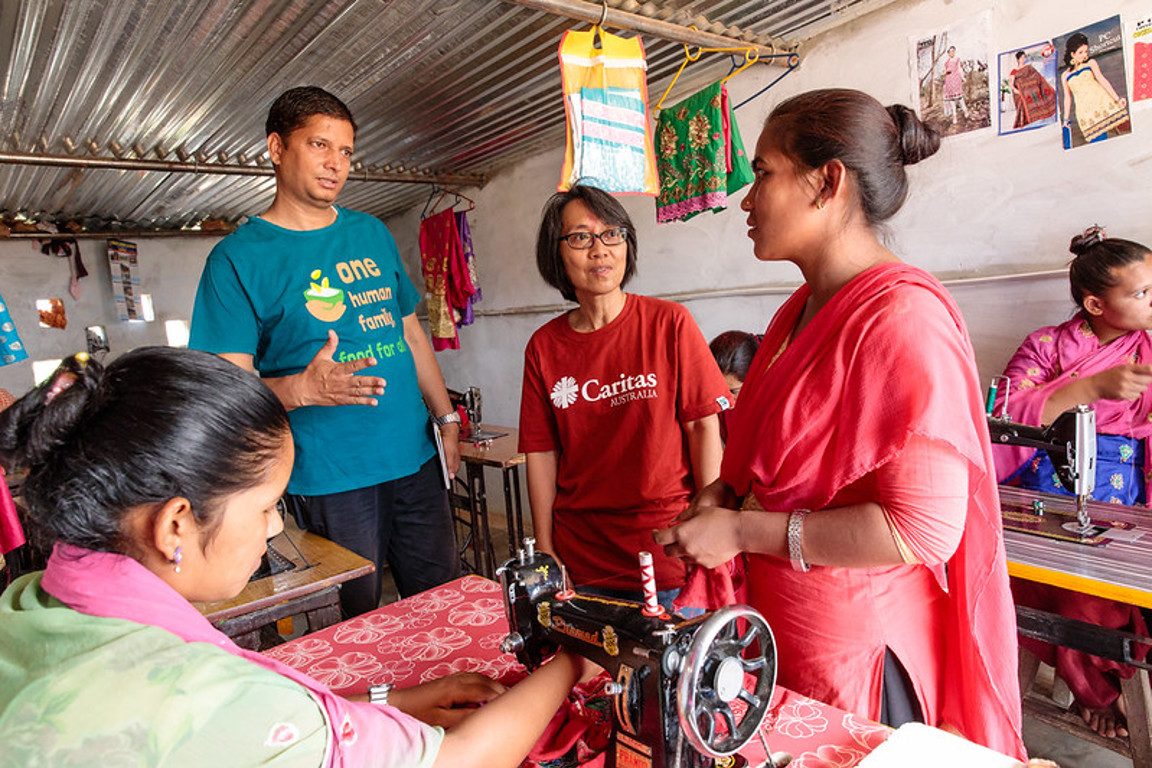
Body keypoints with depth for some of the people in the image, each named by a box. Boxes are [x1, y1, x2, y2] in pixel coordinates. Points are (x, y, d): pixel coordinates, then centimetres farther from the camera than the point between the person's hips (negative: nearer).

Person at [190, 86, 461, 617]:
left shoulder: (372, 234, 11)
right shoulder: (238, 258, -6)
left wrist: (446, 417, 11)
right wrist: (303, 389, -28)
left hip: (416, 460, 5)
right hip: (330, 480, -5)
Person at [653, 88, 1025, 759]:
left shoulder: (901, 317, -21)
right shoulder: (799, 313, 6)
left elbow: (925, 526, -26)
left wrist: (743, 531, -22)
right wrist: (723, 492, 1)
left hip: (866, 654, -8)